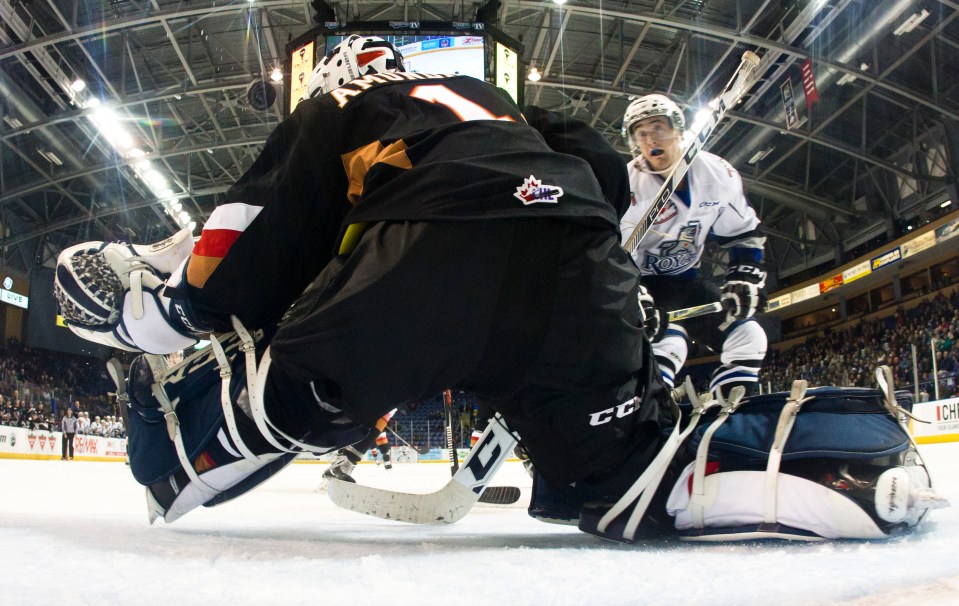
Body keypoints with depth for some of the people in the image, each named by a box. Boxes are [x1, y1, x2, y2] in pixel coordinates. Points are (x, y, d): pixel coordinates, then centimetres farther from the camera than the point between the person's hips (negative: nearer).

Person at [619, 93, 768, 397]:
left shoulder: (717, 173, -7)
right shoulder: (628, 186, -20)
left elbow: (744, 232, 5)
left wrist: (745, 278, -6)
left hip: (685, 280, 6)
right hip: (643, 283, -6)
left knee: (747, 336, -1)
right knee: (666, 344, -29)